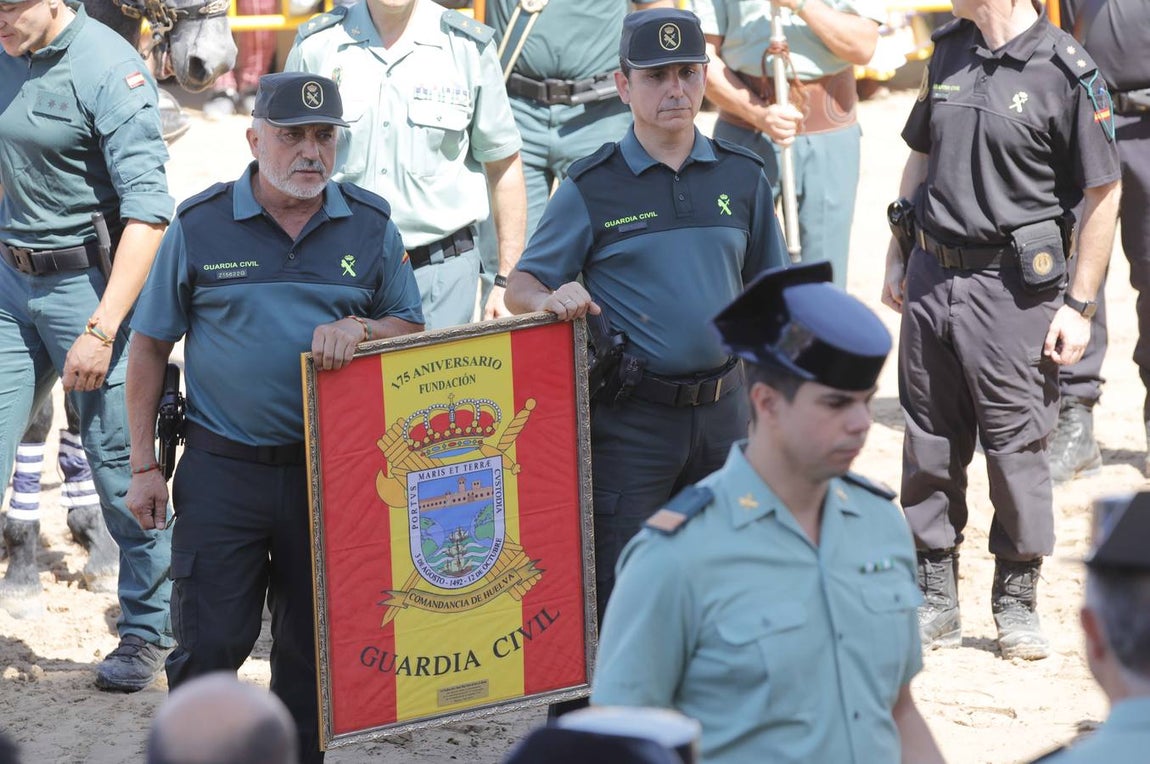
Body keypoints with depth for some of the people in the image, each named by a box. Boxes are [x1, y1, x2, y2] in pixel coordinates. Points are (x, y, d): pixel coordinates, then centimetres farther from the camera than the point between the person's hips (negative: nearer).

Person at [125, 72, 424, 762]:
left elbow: (410, 328, 12)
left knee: (311, 647, 10)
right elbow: (150, 345, 5)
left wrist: (359, 330, -12)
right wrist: (144, 464, 1)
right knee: (208, 643, -6)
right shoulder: (200, 225, 0)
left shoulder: (371, 226, 5)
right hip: (223, 470, -2)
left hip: (330, 471, 2)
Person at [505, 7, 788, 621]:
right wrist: (553, 299, -22)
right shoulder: (592, 188, -1)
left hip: (723, 409, 4)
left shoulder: (741, 177, 9)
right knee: (618, 592, -3)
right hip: (631, 420, -3)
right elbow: (521, 287, 1)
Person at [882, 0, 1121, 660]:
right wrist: (898, 257, 17)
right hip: (932, 277, 6)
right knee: (930, 447, 10)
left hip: (1014, 288, -6)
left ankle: (1017, 604, 13)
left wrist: (1080, 306, -10)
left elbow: (1103, 195, -8)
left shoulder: (1066, 71, -11)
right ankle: (936, 600, 20)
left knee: (1018, 449, -1)